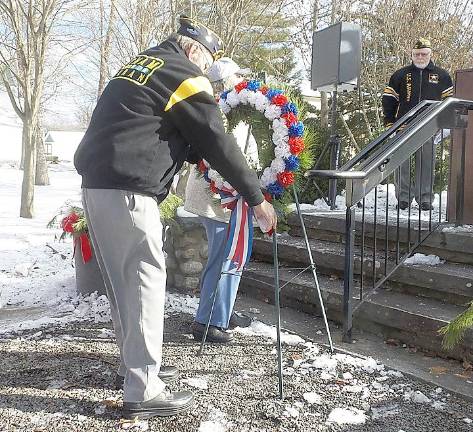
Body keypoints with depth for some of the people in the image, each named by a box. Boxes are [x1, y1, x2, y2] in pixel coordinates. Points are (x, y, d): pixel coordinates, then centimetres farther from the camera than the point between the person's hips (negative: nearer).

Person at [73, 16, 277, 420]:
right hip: (129, 192, -9)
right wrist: (257, 197, 1)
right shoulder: (185, 76, -3)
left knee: (121, 280, 16)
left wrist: (197, 154, 25)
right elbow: (218, 144, -5)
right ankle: (143, 392, -1)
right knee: (147, 281, -5)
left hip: (96, 183, 9)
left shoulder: (137, 65, 23)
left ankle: (133, 361, 30)